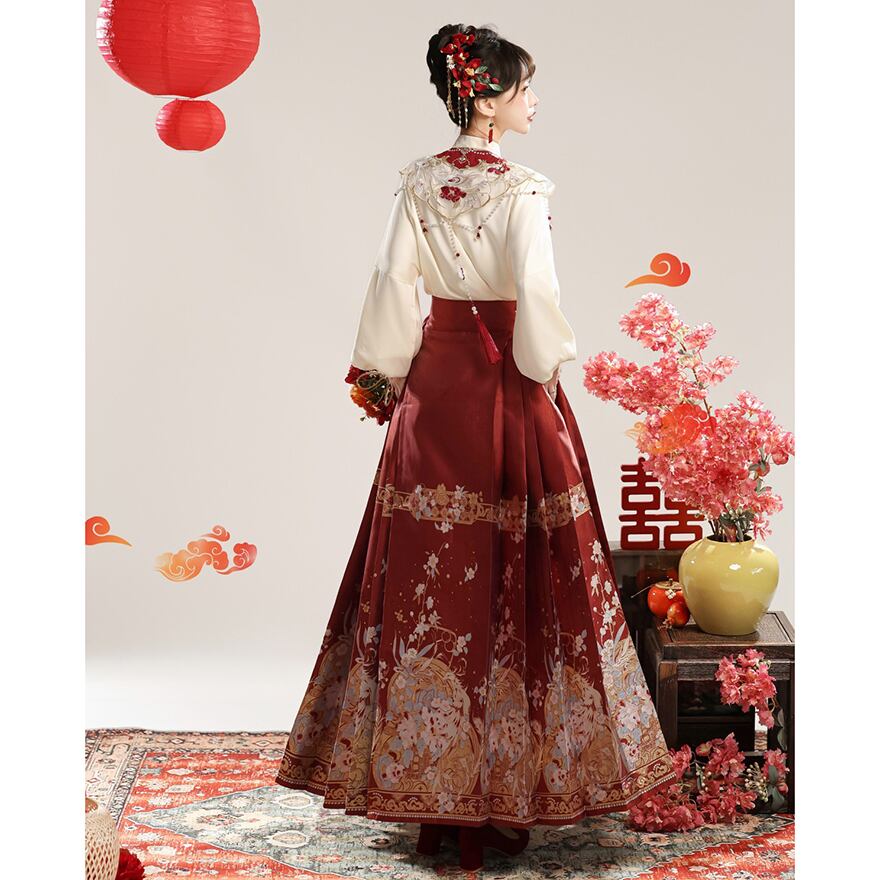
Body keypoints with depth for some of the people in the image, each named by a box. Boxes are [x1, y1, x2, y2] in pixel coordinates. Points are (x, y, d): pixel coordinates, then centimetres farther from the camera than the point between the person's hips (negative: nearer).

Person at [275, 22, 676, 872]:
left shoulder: (418, 182, 4)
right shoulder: (520, 187, -11)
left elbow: (392, 283, 2)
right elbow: (536, 291, -17)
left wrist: (387, 373, 10)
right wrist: (545, 367, -2)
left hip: (435, 382, 5)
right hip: (507, 386, -5)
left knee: (430, 565, 8)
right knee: (511, 569, 2)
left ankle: (422, 765, 16)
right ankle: (503, 778, 7)